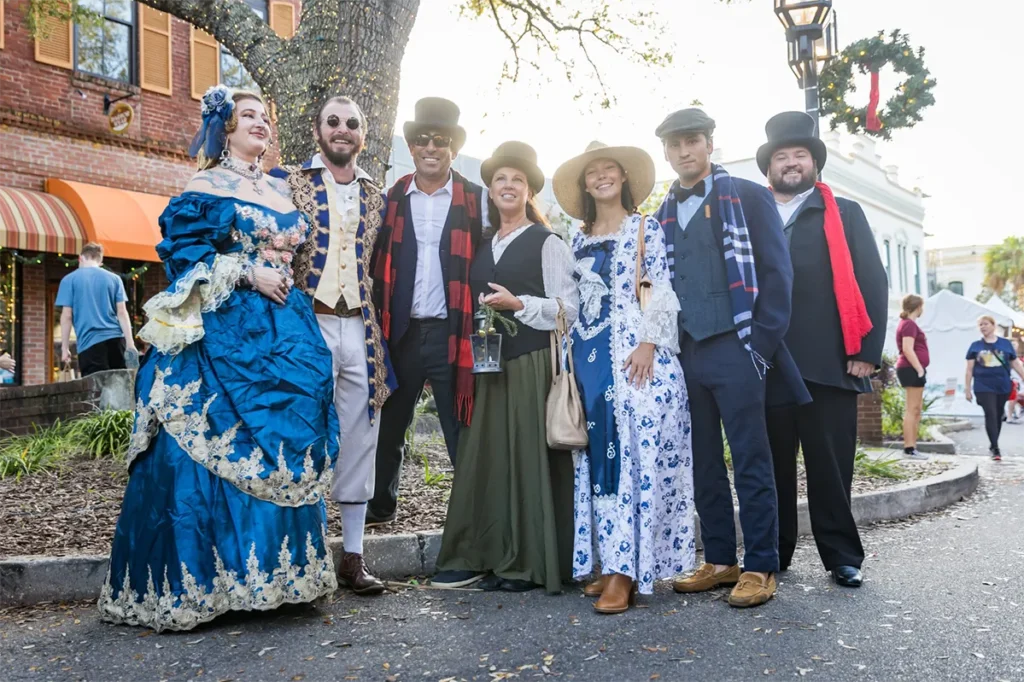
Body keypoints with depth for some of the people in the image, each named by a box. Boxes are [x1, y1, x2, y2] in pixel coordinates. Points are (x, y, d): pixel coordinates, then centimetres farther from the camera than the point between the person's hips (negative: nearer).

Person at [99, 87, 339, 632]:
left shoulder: (280, 191, 20)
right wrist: (248, 275, -15)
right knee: (212, 447, -7)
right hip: (223, 332, -6)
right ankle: (199, 582, 2)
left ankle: (273, 568, 15)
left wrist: (286, 280, 3)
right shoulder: (206, 187, 1)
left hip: (282, 331, 7)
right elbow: (183, 250, -8)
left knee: (282, 441, 5)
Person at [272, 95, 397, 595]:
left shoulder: (375, 197, 16)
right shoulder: (288, 182, 5)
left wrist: (382, 335, 9)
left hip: (361, 333, 4)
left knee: (359, 442, 7)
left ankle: (353, 557, 18)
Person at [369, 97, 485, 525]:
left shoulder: (474, 199, 3)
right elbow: (376, 266, 7)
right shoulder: (392, 198, 8)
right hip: (400, 333, 3)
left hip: (452, 333, -2)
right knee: (390, 425, 16)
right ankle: (381, 504, 33)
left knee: (461, 428, 3)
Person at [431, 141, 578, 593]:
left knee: (527, 454, -5)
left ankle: (530, 562, 4)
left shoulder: (547, 243, 2)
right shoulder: (483, 245, 19)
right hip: (486, 360, 5)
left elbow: (568, 308, -3)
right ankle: (480, 557, 10)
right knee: (484, 454, 3)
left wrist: (519, 304, -14)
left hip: (531, 361, -5)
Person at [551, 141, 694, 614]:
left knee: (637, 452, -9)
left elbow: (664, 291, -4)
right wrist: (574, 356, 11)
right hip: (590, 356, 5)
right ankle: (611, 563, 9)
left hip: (635, 352, -5)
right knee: (599, 455, 3)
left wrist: (648, 343, -16)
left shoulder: (646, 228, 4)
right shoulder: (578, 240, 18)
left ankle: (623, 571, -9)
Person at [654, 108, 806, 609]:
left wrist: (761, 343, -11)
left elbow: (776, 271, -4)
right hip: (686, 354, 5)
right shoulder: (663, 215, 16)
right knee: (704, 463, 9)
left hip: (734, 348, -5)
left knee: (750, 460, -1)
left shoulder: (748, 197, 2)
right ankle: (719, 560, 20)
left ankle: (760, 567, 8)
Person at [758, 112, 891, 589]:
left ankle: (842, 557, 16)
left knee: (830, 467, 3)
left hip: (829, 363, -1)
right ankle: (772, 555, 18)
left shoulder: (845, 214, 12)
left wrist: (867, 351, -4)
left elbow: (872, 283, 5)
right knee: (771, 465, 7)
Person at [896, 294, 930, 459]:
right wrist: (920, 369, -22)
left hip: (912, 370, 11)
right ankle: (909, 449, -13)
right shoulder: (909, 324, -11)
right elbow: (908, 349, -21)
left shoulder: (907, 323, 21)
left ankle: (912, 447, 11)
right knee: (912, 410, -12)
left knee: (916, 410, 11)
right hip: (912, 370, -11)